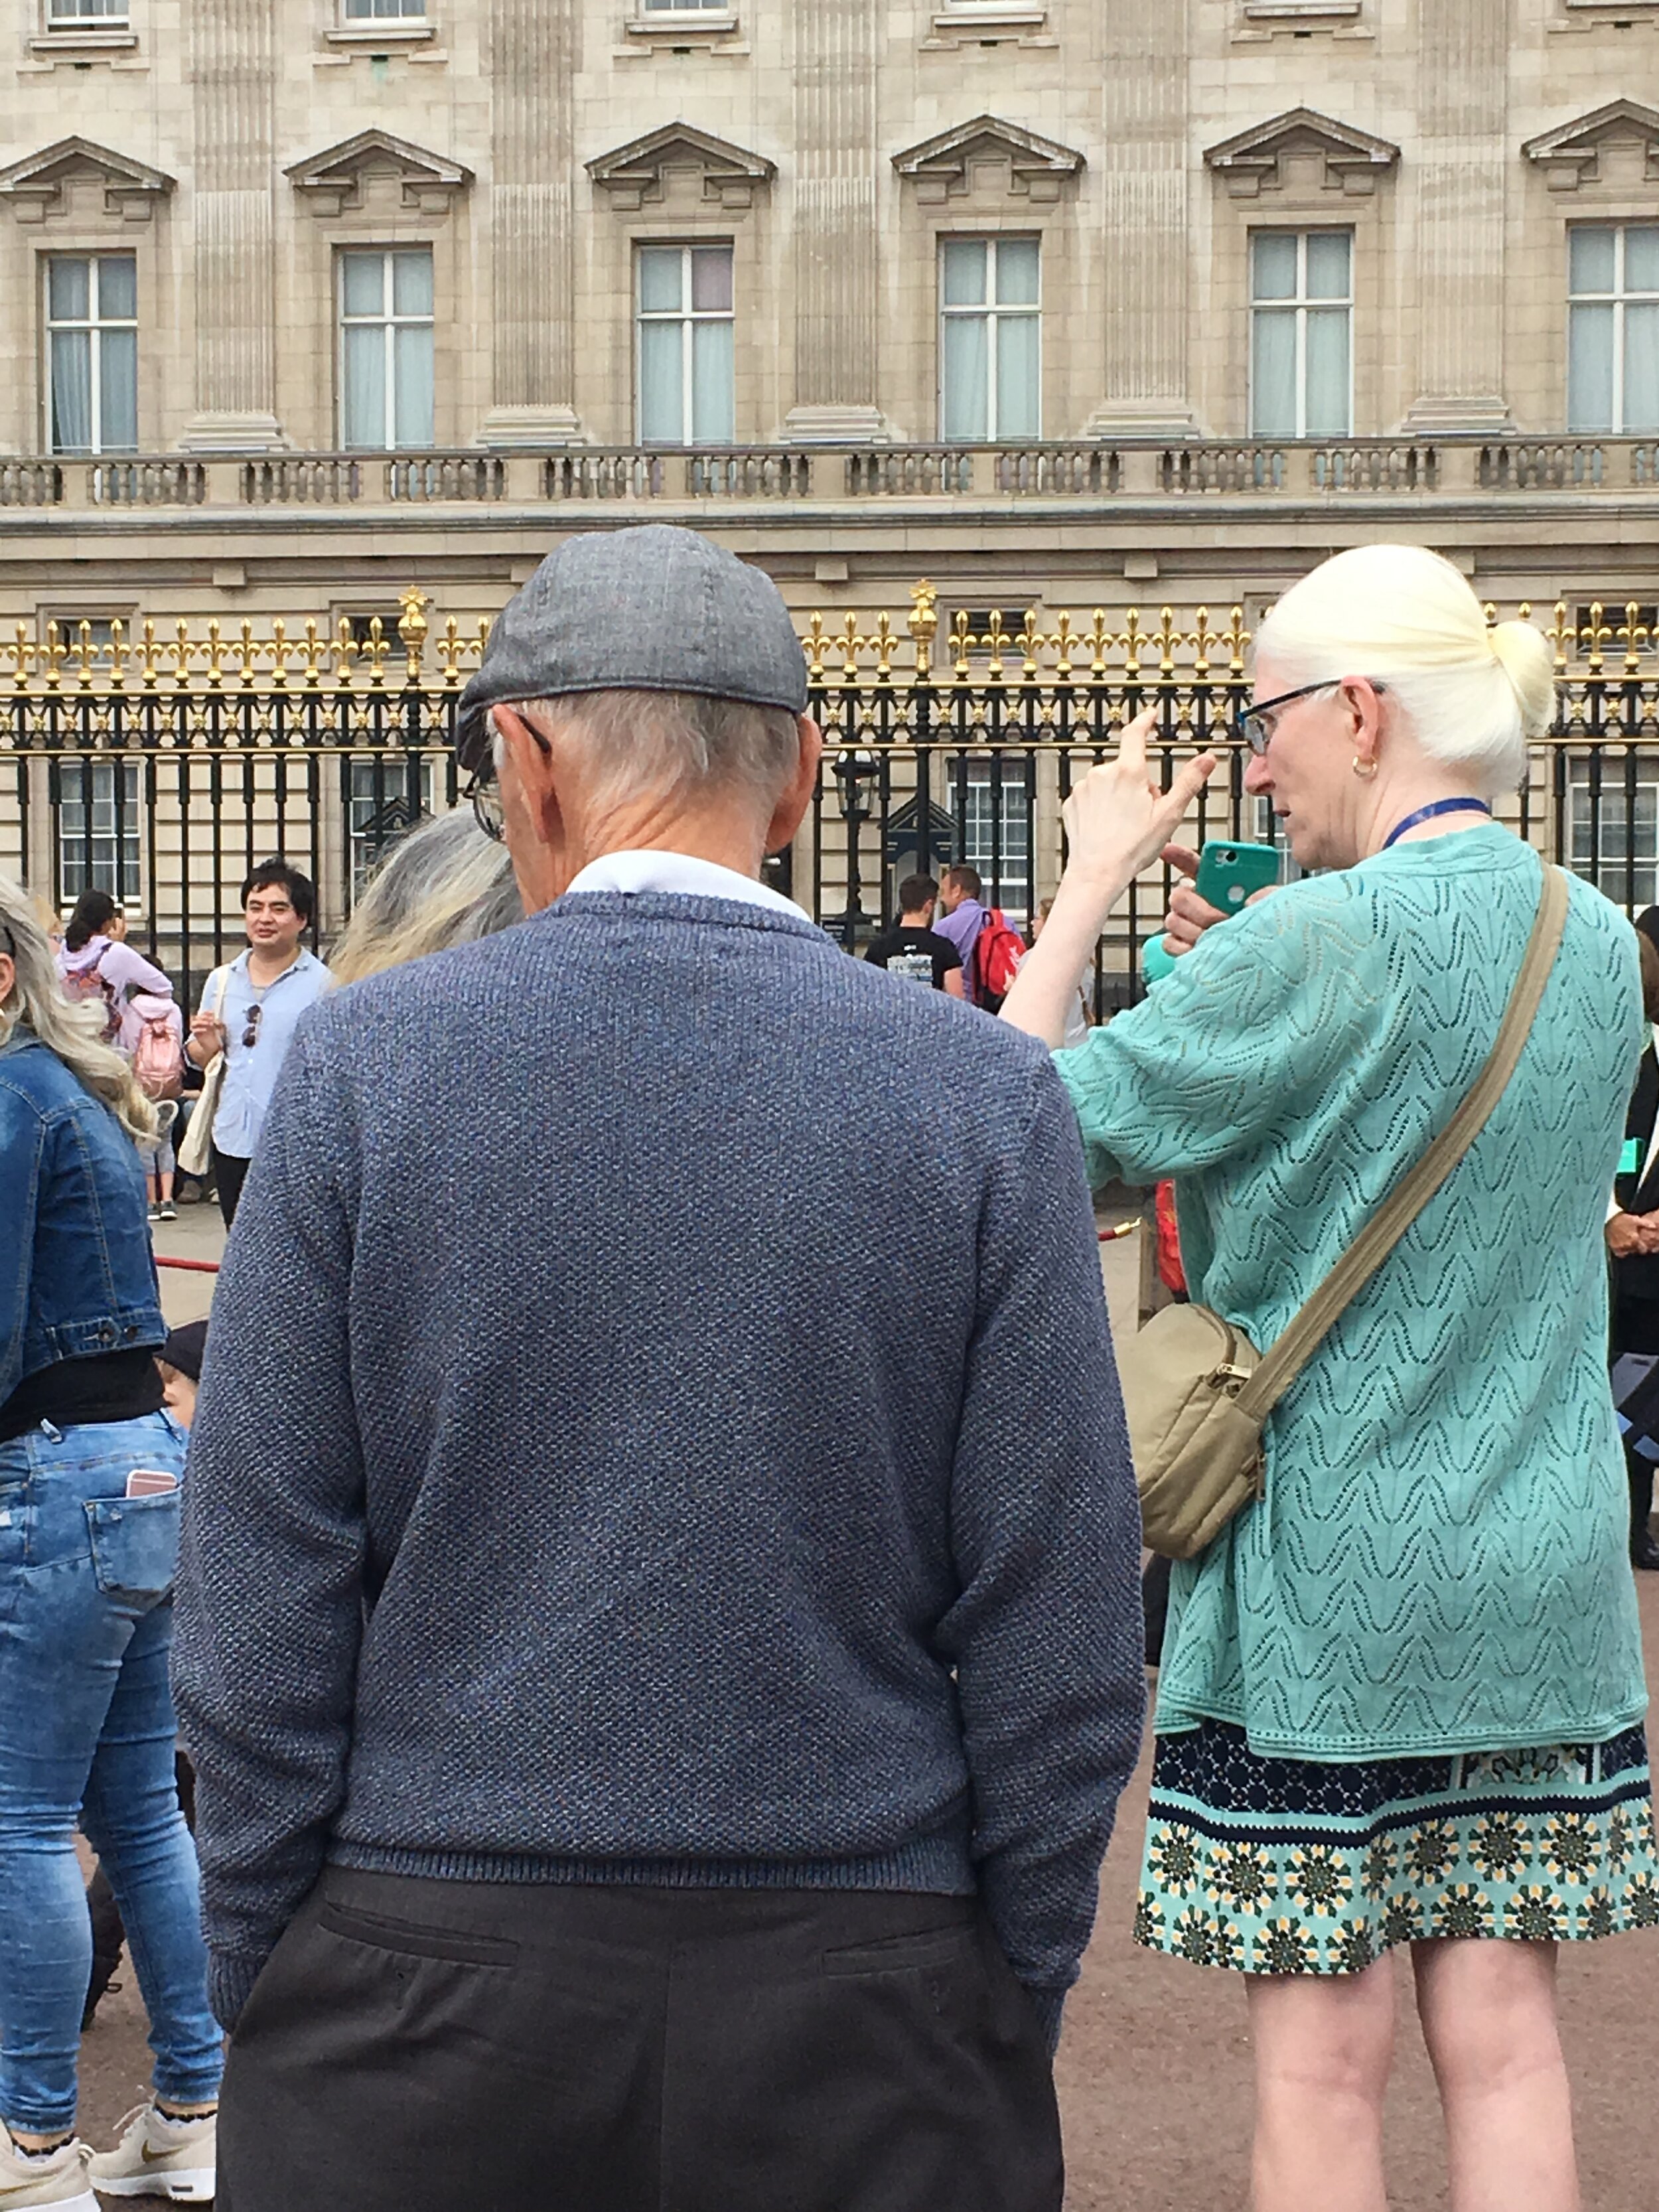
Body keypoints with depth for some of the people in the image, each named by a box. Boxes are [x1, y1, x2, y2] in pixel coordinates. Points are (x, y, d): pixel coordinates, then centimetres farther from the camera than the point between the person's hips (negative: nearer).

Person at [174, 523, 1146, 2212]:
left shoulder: (361, 1066, -6)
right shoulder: (987, 1099, -5)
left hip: (428, 2007, 0)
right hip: (865, 2011, 1)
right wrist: (1013, 2008, 6)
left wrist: (261, 1991, 5)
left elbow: (258, 1612, -6)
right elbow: (1062, 1645, -5)